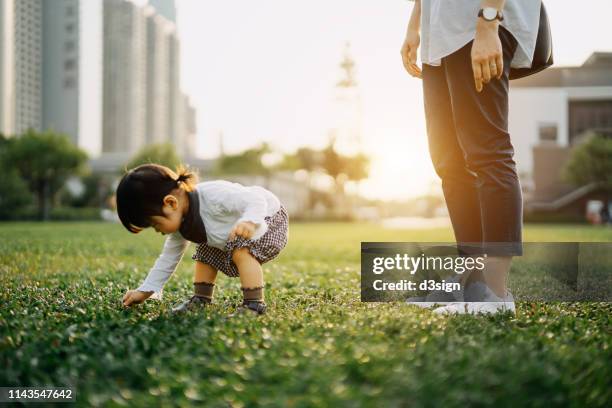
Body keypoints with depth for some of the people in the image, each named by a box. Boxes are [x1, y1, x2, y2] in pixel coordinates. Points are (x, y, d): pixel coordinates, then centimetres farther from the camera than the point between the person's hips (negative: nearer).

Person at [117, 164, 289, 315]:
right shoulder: (179, 220, -10)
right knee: (205, 254, 8)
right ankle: (201, 299, 15)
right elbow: (169, 257, 2)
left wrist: (249, 221, -61)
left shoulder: (214, 196, -39)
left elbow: (257, 198, -41)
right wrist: (144, 290, -2)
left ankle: (254, 303, -26)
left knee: (241, 251, -32)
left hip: (271, 218, -9)